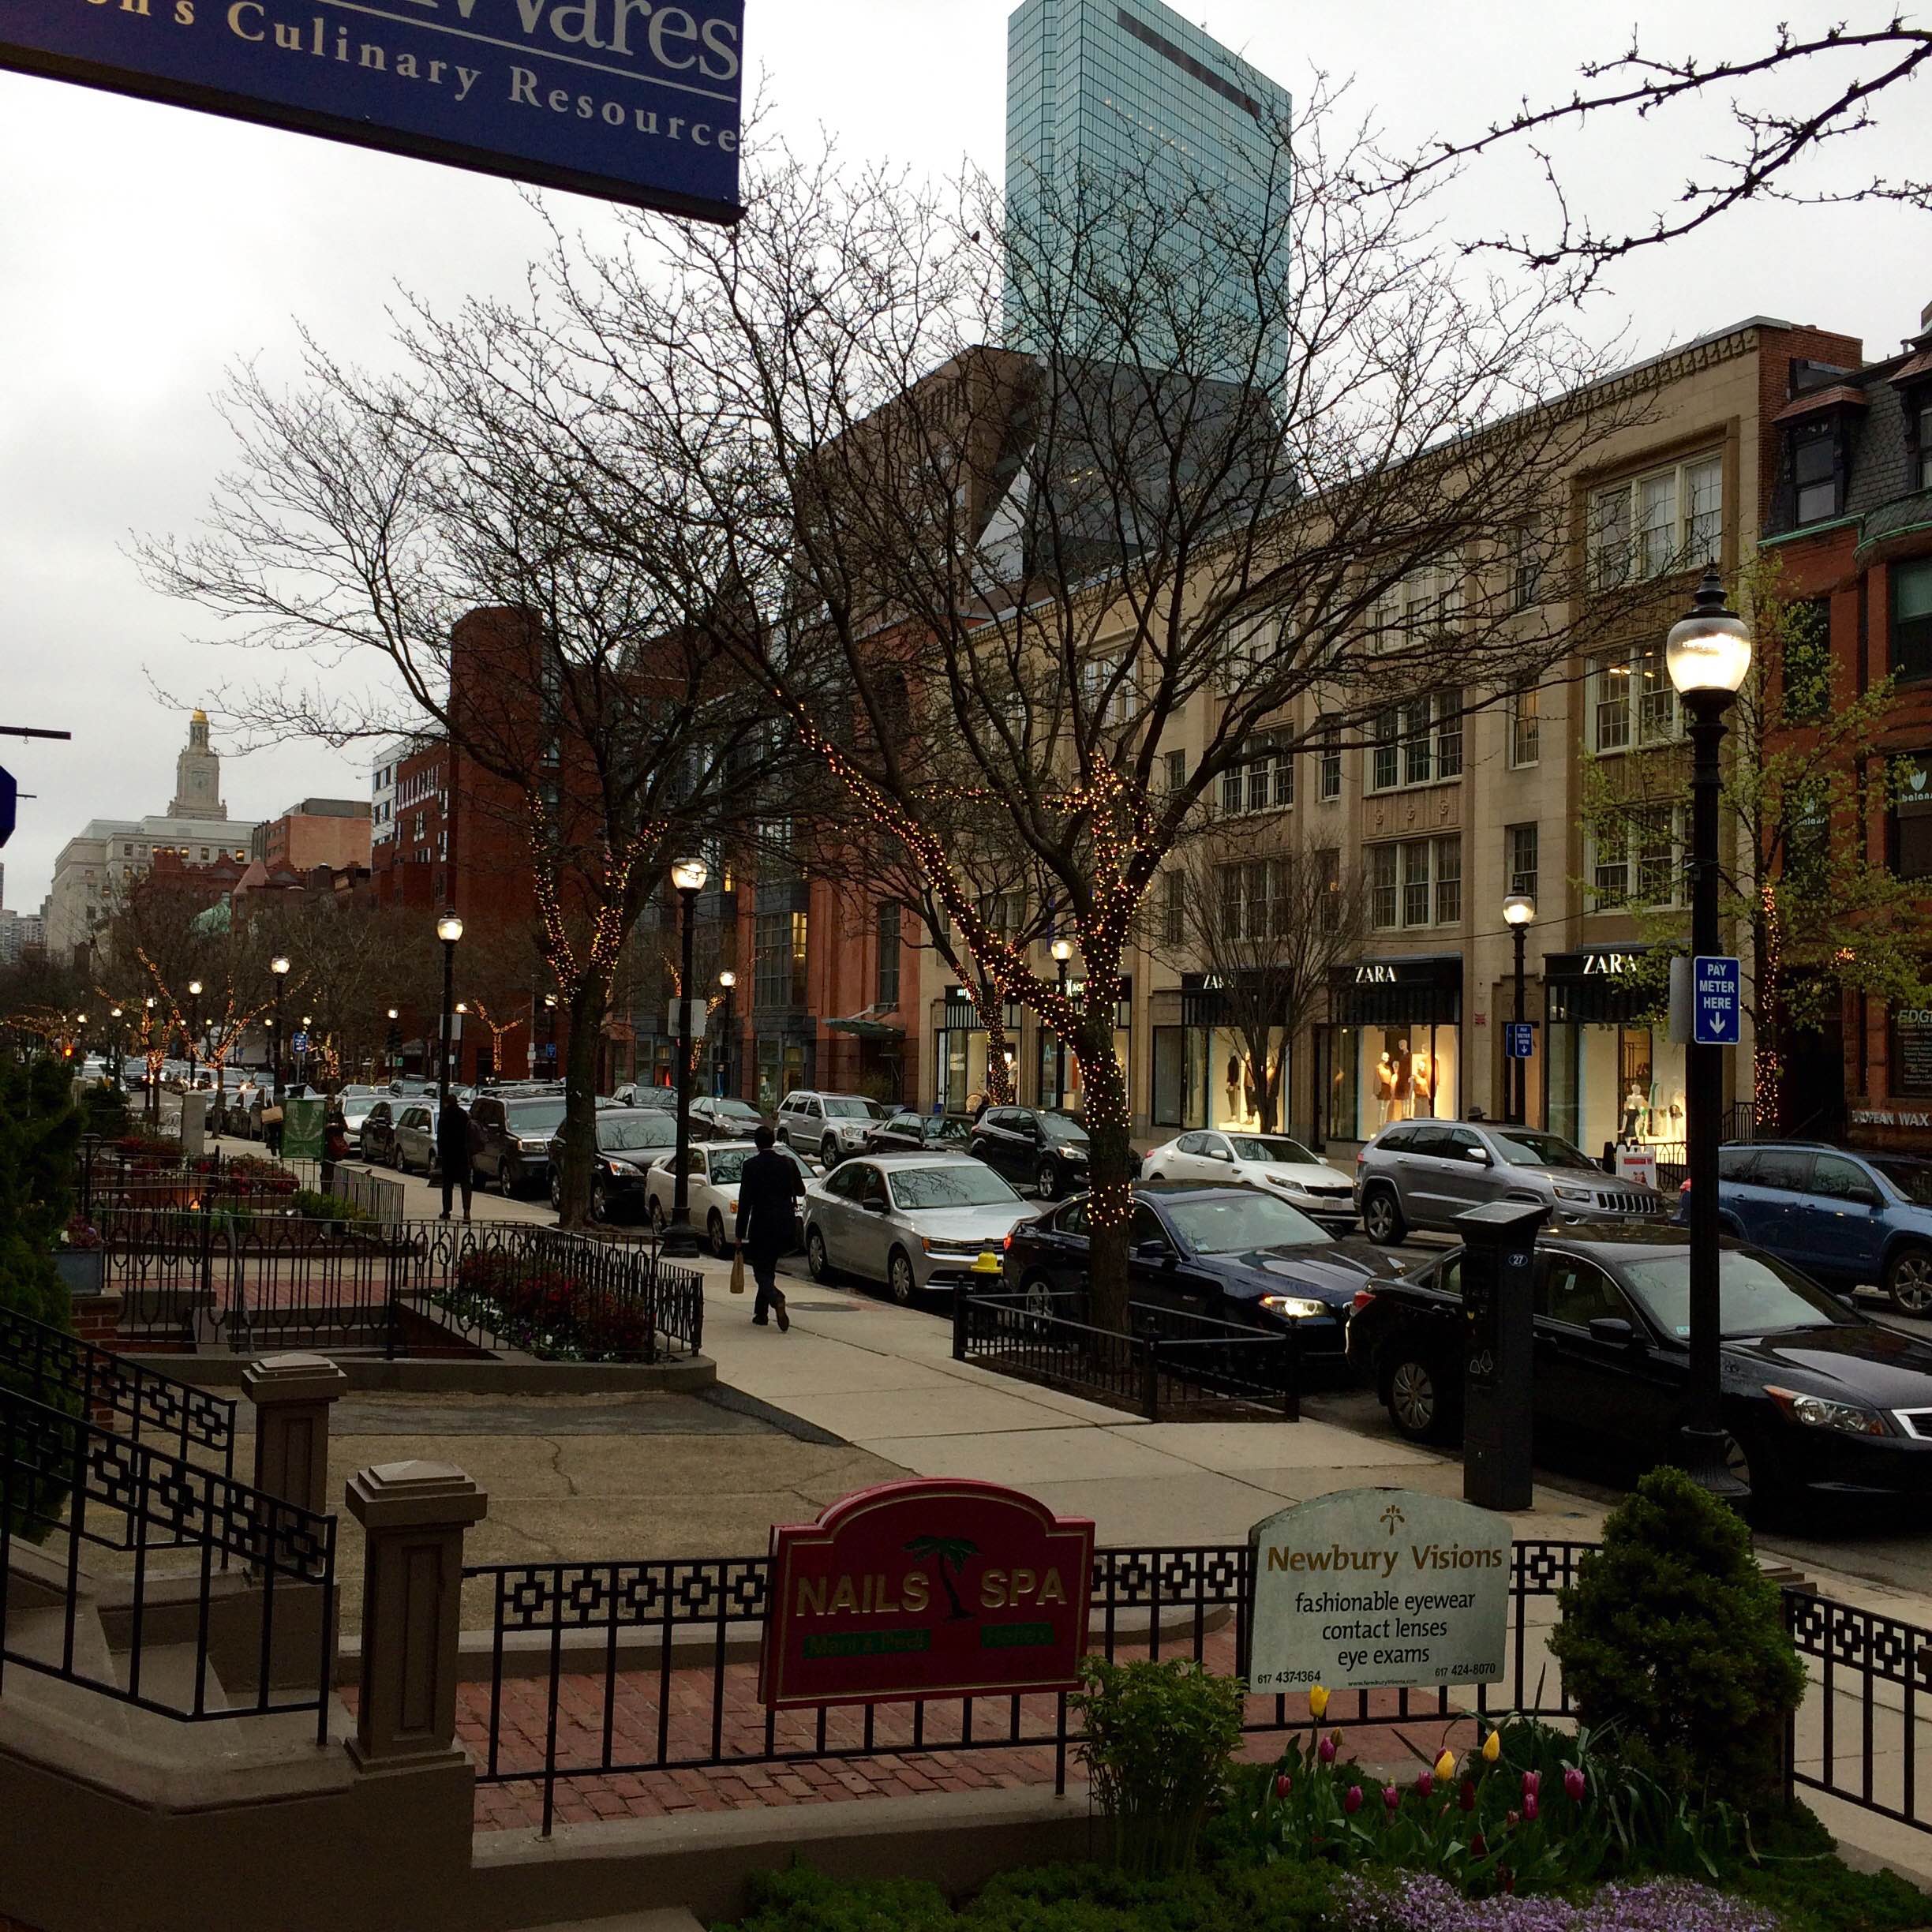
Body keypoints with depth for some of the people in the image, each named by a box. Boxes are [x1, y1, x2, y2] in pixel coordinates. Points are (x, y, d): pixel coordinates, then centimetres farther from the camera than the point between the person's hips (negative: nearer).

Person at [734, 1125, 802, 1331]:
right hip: (786, 1225, 4)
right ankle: (761, 1313, 22)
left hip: (762, 1225, -4)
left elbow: (745, 1201, -9)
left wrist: (740, 1234, -4)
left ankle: (777, 1299, -26)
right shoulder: (788, 1163, 1)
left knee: (761, 1271, 2)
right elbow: (800, 1190, 13)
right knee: (768, 1267, 19)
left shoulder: (751, 1166, -9)